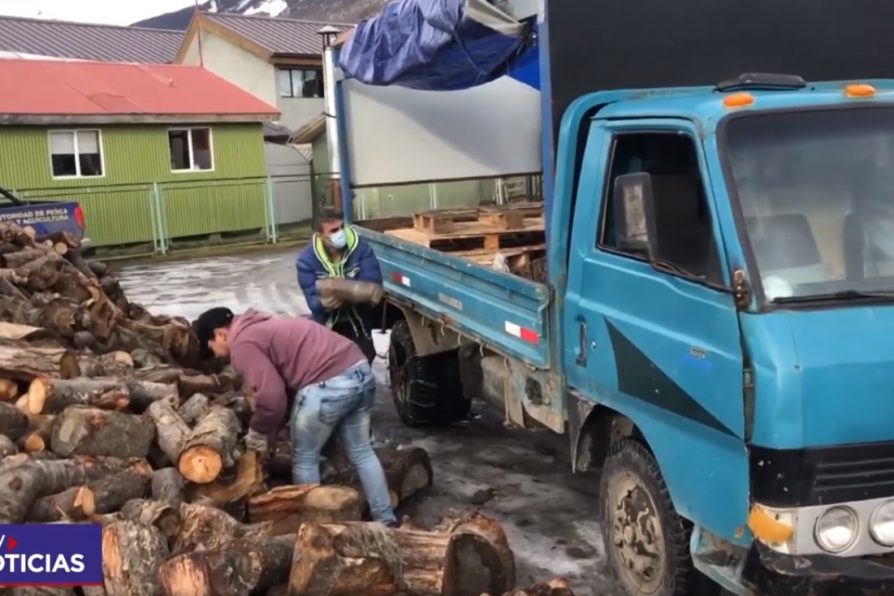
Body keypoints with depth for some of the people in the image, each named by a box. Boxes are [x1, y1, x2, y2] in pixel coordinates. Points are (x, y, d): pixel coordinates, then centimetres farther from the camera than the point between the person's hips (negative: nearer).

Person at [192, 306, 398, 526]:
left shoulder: (242, 343, -4)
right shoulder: (259, 327, 27)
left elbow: (271, 395, -12)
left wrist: (258, 432, 5)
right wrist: (269, 430, 26)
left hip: (328, 386, -9)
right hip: (360, 370, 10)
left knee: (304, 459, 13)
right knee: (361, 452, 21)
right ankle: (386, 521, 28)